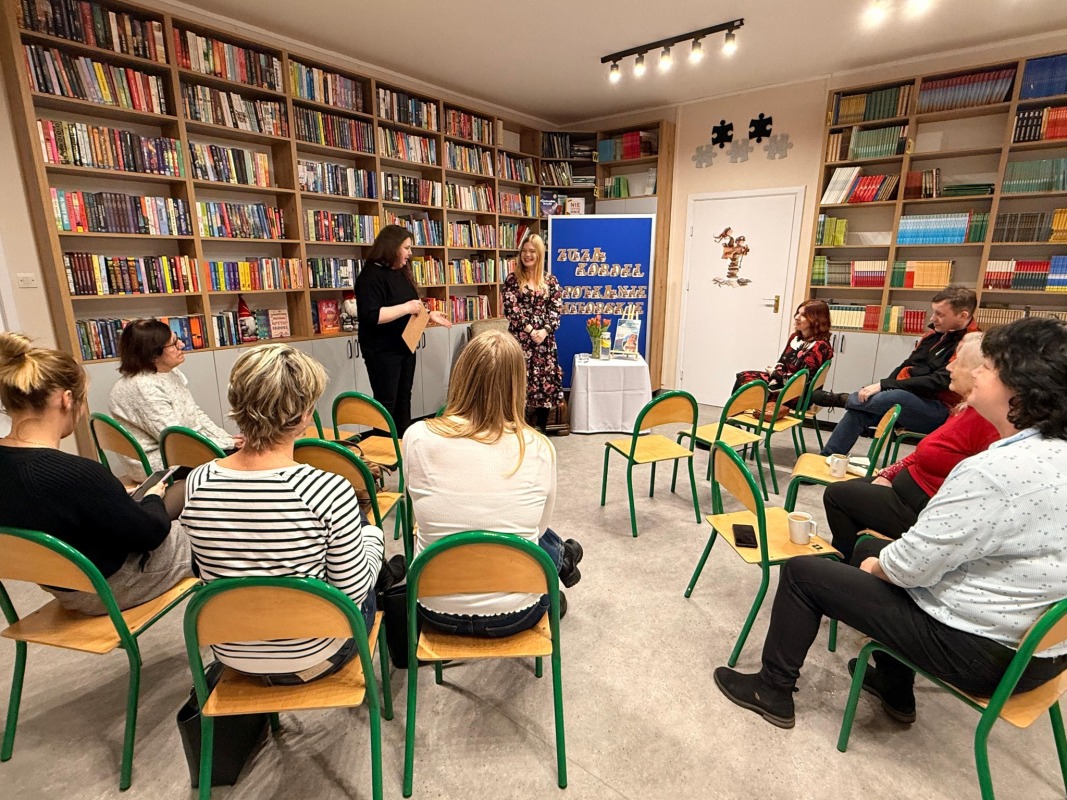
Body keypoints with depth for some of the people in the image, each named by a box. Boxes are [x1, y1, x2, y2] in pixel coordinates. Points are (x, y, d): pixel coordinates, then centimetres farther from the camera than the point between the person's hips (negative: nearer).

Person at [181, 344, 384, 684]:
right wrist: (372, 535, 1)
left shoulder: (196, 485, -15)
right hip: (312, 658, -4)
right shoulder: (328, 491, -31)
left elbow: (215, 572, 2)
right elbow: (354, 592, -17)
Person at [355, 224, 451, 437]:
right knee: (386, 402, 0)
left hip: (405, 347, 9)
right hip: (382, 351, -9)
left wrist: (429, 315, 8)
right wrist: (406, 308, -24)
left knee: (404, 398, 15)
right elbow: (370, 316, -27)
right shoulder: (372, 275, -16)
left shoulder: (401, 272, 12)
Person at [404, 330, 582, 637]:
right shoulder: (538, 448, -16)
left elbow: (419, 515, 2)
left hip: (436, 611, 2)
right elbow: (538, 527, 1)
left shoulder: (417, 437, -15)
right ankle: (562, 558, 60)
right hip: (513, 614, -1)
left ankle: (562, 559, 56)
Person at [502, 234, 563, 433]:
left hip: (545, 339, 2)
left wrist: (545, 330, -13)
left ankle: (540, 430, 16)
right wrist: (530, 330, -14)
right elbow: (511, 309, -5)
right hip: (520, 339, -2)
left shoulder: (550, 281, 9)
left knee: (546, 380, 3)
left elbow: (557, 309, 2)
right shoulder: (512, 280, 3)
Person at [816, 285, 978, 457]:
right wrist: (882, 388, -1)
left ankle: (839, 399, -6)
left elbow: (937, 383, -21)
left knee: (881, 399, -34)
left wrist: (883, 385, -23)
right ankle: (827, 458, -13)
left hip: (938, 411, -8)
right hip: (908, 399, 8)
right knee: (859, 410, -17)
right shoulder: (936, 334, 12)